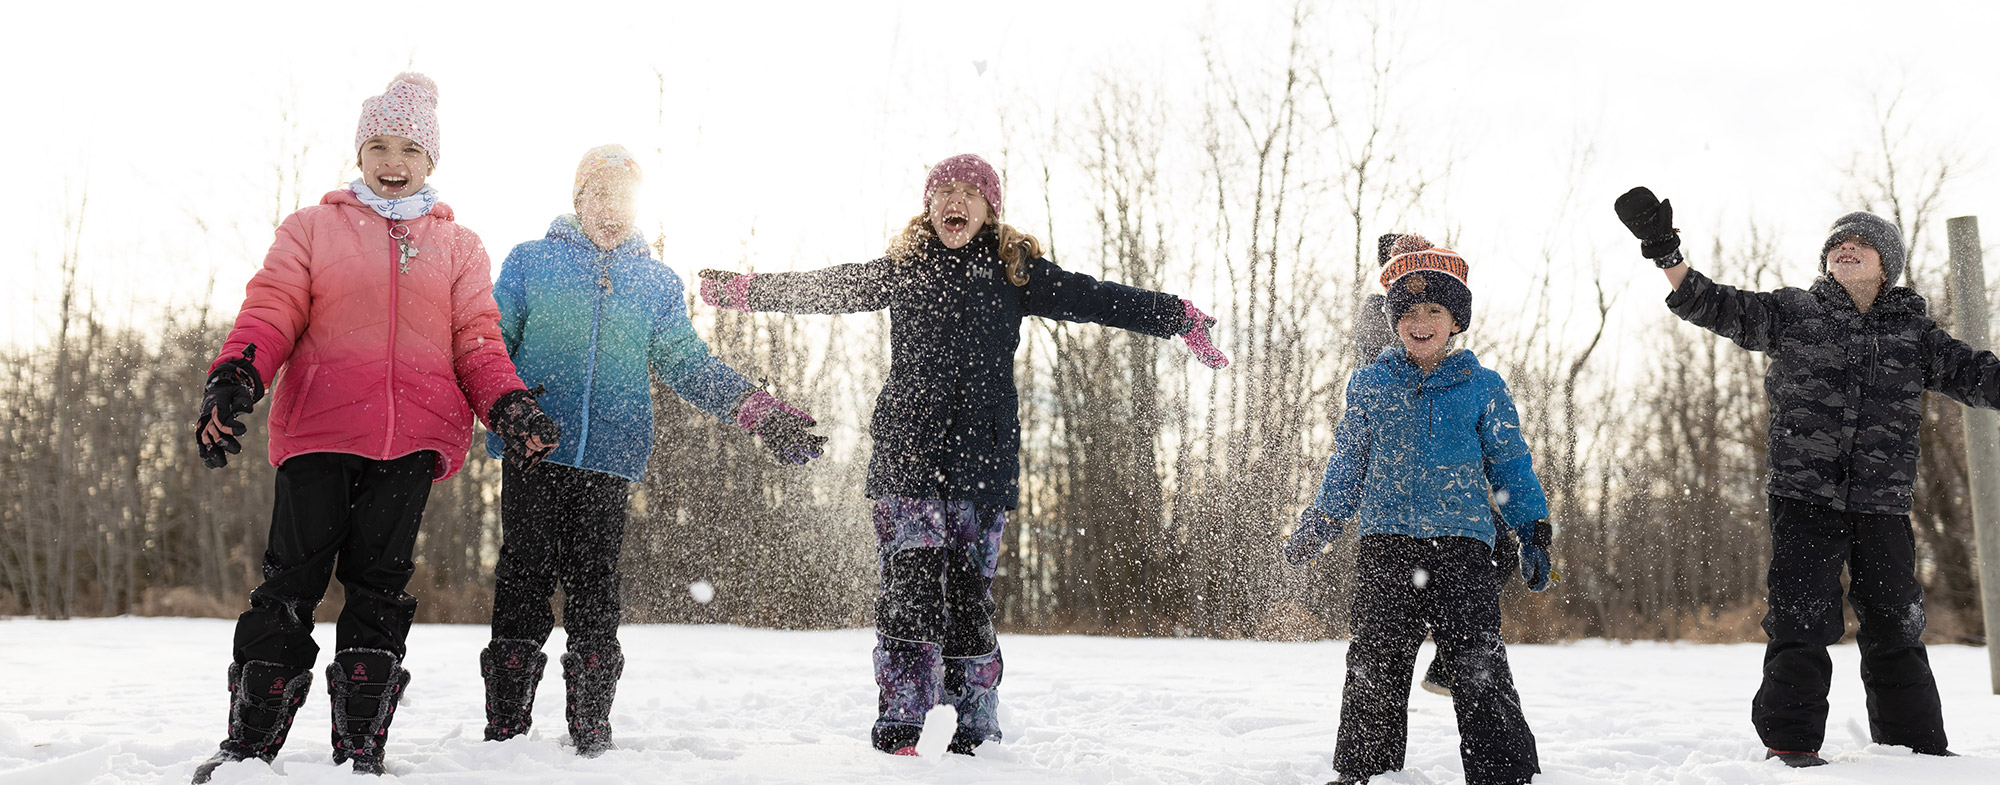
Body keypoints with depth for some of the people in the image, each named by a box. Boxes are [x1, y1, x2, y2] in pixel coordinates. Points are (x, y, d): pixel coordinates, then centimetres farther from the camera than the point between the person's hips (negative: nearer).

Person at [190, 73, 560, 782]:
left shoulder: (457, 246, 18)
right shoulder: (313, 228, 15)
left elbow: (477, 341, 12)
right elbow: (272, 308, 2)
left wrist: (508, 406, -6)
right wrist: (235, 376, -16)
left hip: (413, 434, 1)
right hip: (320, 426, -1)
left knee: (379, 583, -1)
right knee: (293, 577, -5)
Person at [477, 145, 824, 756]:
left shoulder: (658, 283, 16)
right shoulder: (529, 262, 11)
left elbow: (690, 366, 13)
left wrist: (760, 411, 0)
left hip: (610, 459, 1)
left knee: (594, 590, 3)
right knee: (524, 580, -2)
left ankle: (591, 733, 11)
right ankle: (506, 729, 6)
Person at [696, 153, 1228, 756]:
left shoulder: (1016, 272, 8)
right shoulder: (903, 269, 12)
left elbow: (1095, 298, 5)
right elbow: (827, 287, 21)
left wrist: (1181, 318, -1)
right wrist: (747, 290, 22)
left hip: (983, 459, 0)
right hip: (907, 456, 0)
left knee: (971, 598, 4)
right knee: (911, 590, -10)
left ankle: (977, 733, 18)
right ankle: (897, 732, -5)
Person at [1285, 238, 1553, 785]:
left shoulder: (1483, 387, 9)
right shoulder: (1369, 384, 12)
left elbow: (1511, 465, 12)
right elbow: (1347, 465, 18)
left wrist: (1534, 530, 4)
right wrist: (1318, 524, 12)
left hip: (1461, 541, -1)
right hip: (1385, 541, 2)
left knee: (1479, 664, -9)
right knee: (1376, 666, 4)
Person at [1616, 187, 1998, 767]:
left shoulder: (1913, 331, 13)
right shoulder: (1792, 312, 7)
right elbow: (1712, 306, 1)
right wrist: (1664, 251, -11)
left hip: (1883, 507, 2)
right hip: (1805, 499, -2)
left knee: (1896, 628, 9)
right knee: (1802, 620, -6)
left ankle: (1918, 748, 19)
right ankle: (1790, 745, 0)